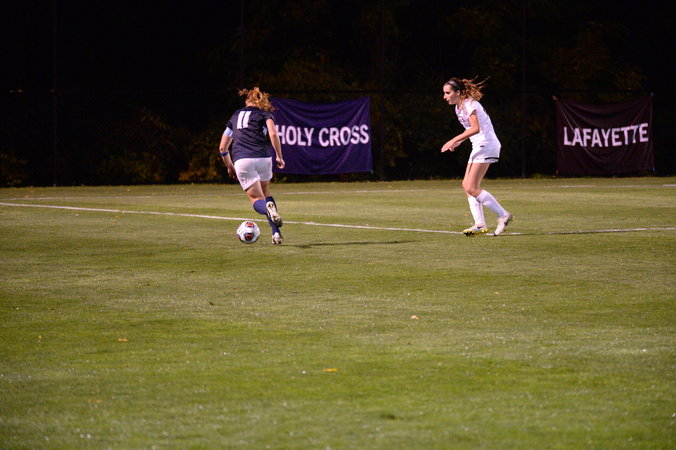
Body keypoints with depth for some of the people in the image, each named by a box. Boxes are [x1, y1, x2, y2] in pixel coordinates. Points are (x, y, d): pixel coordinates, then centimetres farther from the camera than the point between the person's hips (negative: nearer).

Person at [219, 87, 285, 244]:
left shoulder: (235, 116, 25)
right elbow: (273, 134, -6)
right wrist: (279, 156, 1)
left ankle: (268, 207, -36)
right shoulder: (264, 114, 15)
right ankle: (276, 232, 4)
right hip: (262, 158, 0)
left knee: (256, 199, 3)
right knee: (265, 192, 22)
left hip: (241, 160, 0)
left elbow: (222, 147, 27)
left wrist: (230, 167, 39)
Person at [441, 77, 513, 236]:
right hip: (479, 147, 10)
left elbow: (476, 128, -25)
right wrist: (458, 142, 12)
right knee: (466, 185, 4)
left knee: (471, 188, -13)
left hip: (486, 145, -10)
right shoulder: (459, 107, 16)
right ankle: (480, 224, 2)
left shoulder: (469, 105, -14)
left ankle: (503, 215, -8)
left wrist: (454, 140, -26)